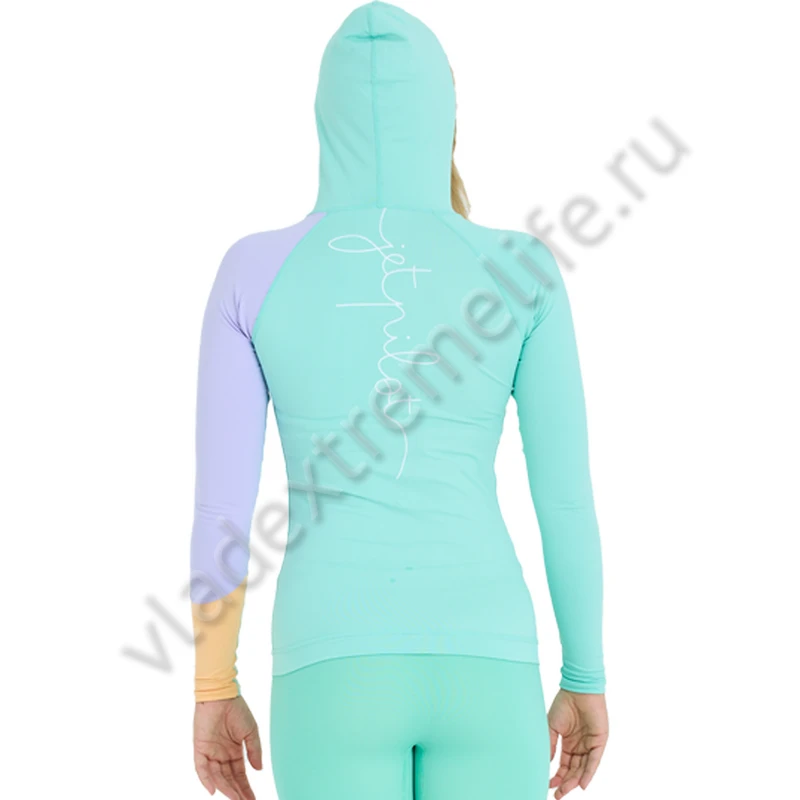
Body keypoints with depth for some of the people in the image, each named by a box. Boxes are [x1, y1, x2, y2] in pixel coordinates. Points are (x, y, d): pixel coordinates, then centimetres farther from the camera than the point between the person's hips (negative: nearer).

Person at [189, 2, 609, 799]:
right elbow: (568, 494, -1)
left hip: (336, 671, 0)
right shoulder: (520, 269, -1)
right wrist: (586, 678, 12)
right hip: (480, 663, 1)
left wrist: (213, 692, 10)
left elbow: (219, 502, -2)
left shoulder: (254, 270, -1)